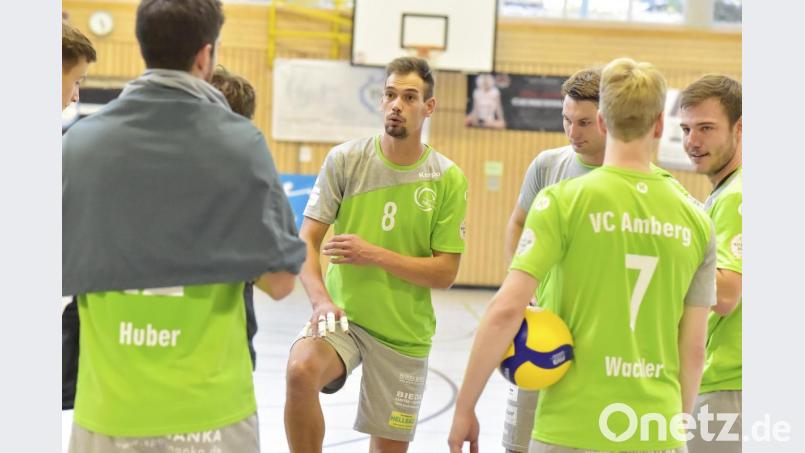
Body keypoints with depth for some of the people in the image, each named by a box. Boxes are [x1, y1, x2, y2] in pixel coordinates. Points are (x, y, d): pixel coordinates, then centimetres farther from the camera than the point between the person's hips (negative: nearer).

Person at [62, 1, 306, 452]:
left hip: (107, 411, 2)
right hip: (210, 412, -2)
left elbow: (64, 274, 4)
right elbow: (279, 280, -6)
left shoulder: (80, 141, -3)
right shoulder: (239, 142, -8)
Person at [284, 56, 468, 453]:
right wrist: (320, 299, -24)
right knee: (301, 371, -31)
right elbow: (306, 242, -6)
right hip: (343, 315, -1)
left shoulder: (448, 178, -5)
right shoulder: (345, 159, -5)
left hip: (404, 336, 1)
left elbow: (444, 273, -7)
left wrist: (374, 255, -20)